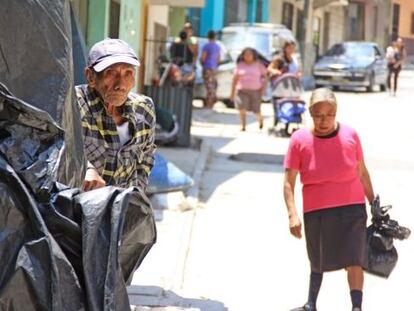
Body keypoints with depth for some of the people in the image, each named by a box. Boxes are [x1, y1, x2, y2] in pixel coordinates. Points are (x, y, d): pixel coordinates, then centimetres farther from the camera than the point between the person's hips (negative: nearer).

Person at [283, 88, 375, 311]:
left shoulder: (349, 135, -5)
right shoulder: (300, 140, -10)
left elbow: (362, 172, 7)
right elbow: (289, 182, -9)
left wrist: (373, 204, 13)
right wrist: (292, 214, -18)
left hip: (351, 209, 0)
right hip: (316, 211, 0)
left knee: (353, 261, -10)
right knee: (318, 262, 16)